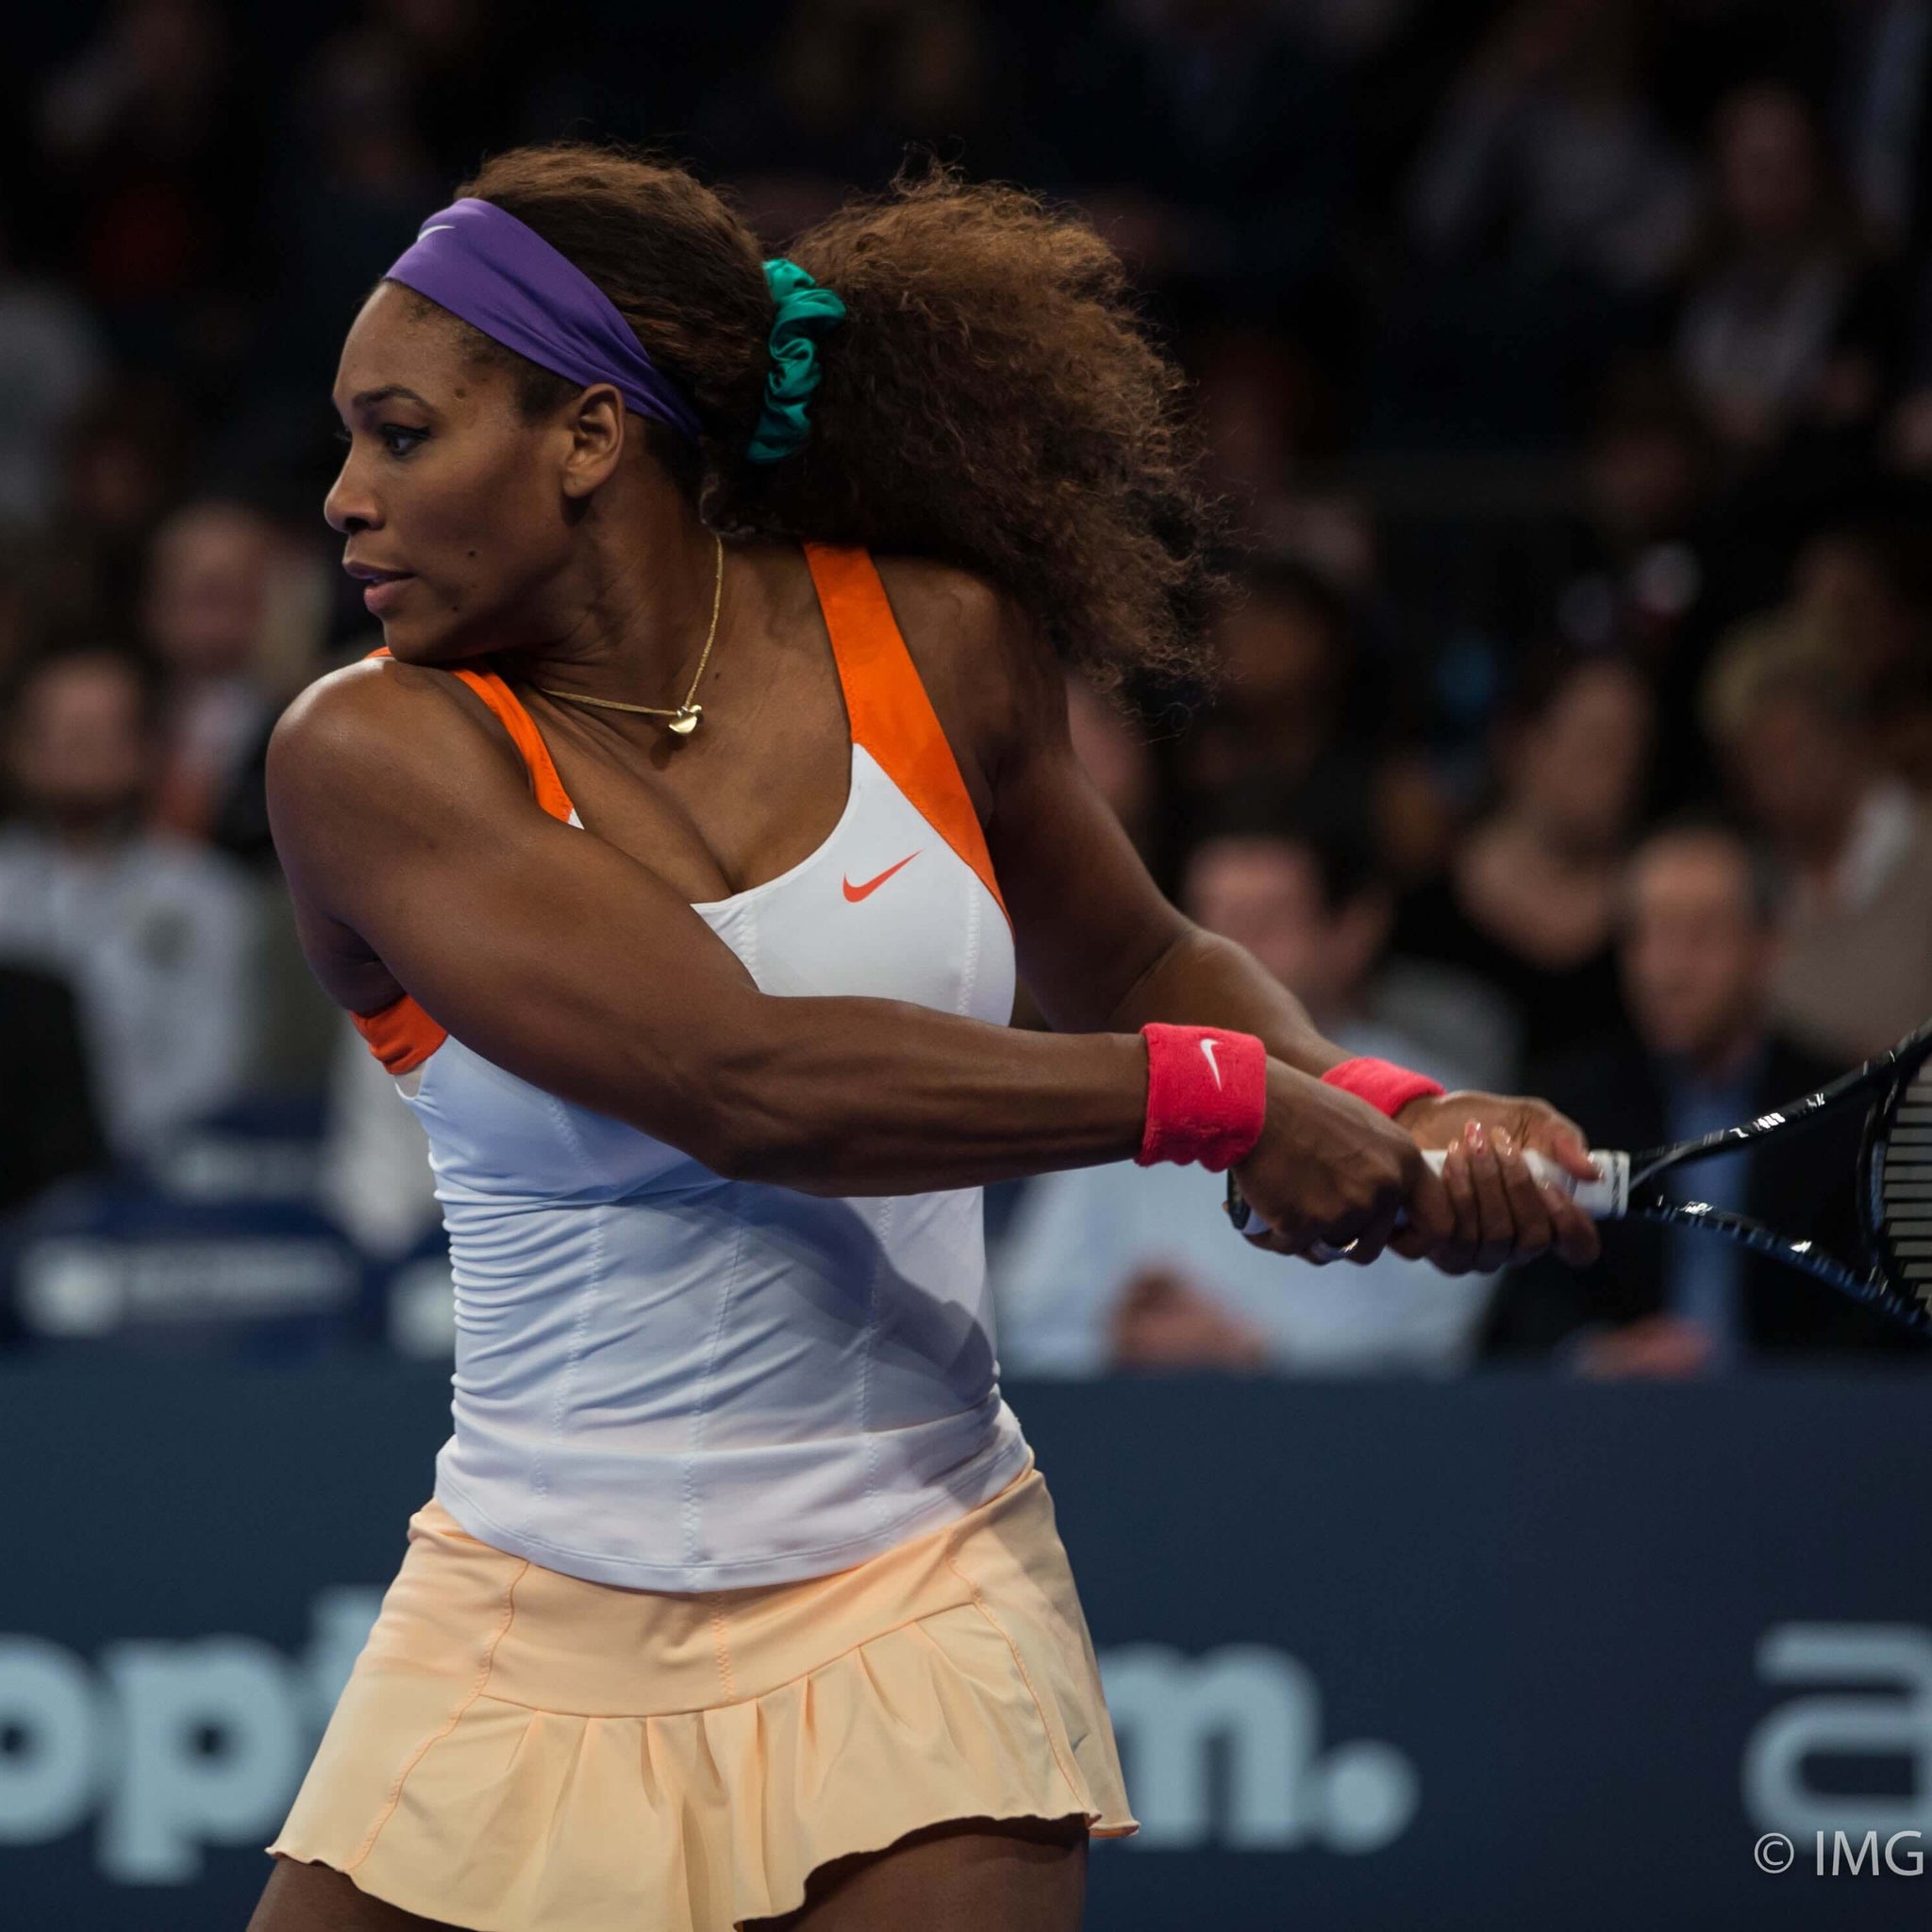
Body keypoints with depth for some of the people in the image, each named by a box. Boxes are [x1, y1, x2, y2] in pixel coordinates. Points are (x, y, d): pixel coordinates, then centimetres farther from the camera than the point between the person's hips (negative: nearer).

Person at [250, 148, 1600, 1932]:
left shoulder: (935, 644, 0)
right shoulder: (375, 755, -11)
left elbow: (1136, 967, 17)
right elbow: (736, 1079, -23)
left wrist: (1381, 1113, -3)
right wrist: (1216, 1097, -23)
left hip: (910, 1619, 1)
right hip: (524, 1637, -1)